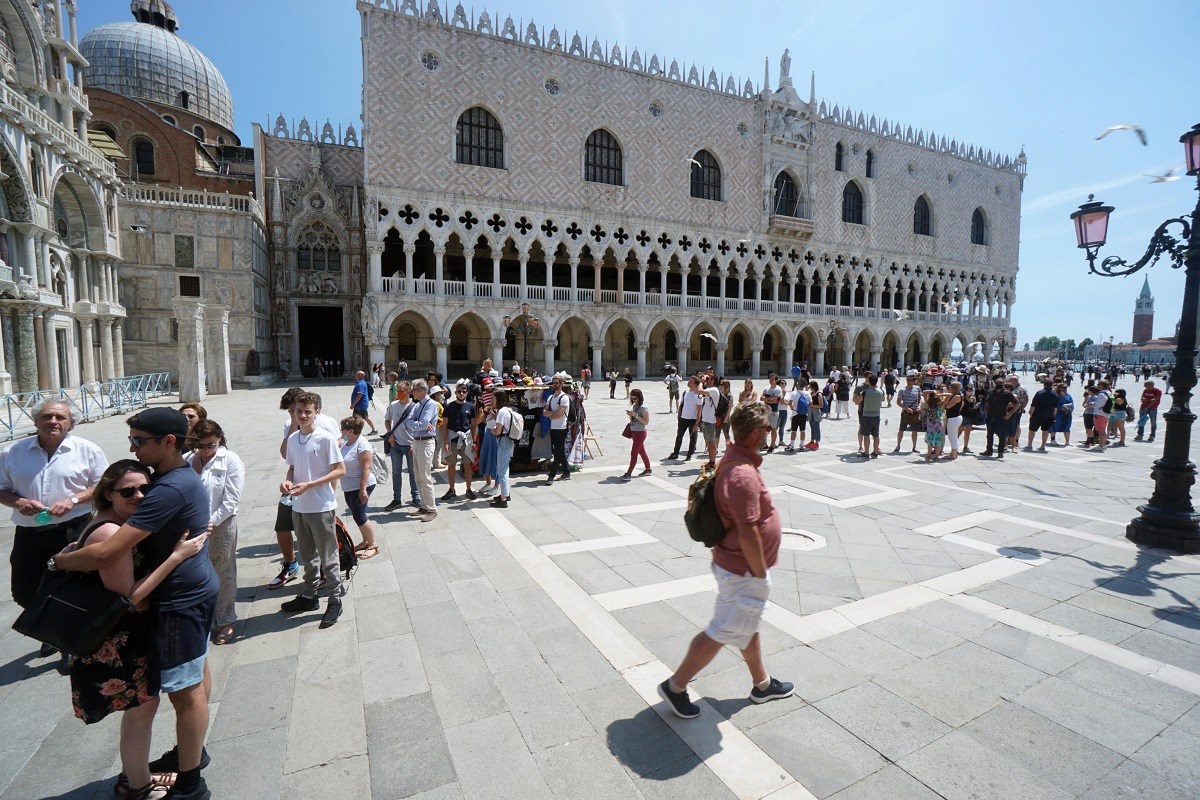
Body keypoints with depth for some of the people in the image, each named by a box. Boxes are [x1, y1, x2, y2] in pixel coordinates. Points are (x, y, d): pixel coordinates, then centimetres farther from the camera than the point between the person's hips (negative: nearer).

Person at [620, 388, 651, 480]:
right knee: (642, 451, 18)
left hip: (640, 433, -9)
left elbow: (646, 422, -20)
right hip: (634, 432, 9)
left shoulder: (643, 408, -17)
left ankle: (628, 474, -6)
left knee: (633, 453, -8)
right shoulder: (634, 406, 8)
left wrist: (636, 415, -26)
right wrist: (630, 415, -4)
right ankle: (648, 470, 31)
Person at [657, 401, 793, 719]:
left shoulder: (733, 460, 3)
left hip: (738, 564, 10)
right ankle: (675, 686, 20)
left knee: (749, 626, 25)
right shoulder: (744, 474, -31)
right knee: (721, 633, 5)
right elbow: (748, 532, -30)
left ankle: (762, 684, 46)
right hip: (744, 571, -10)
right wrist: (761, 574, -18)